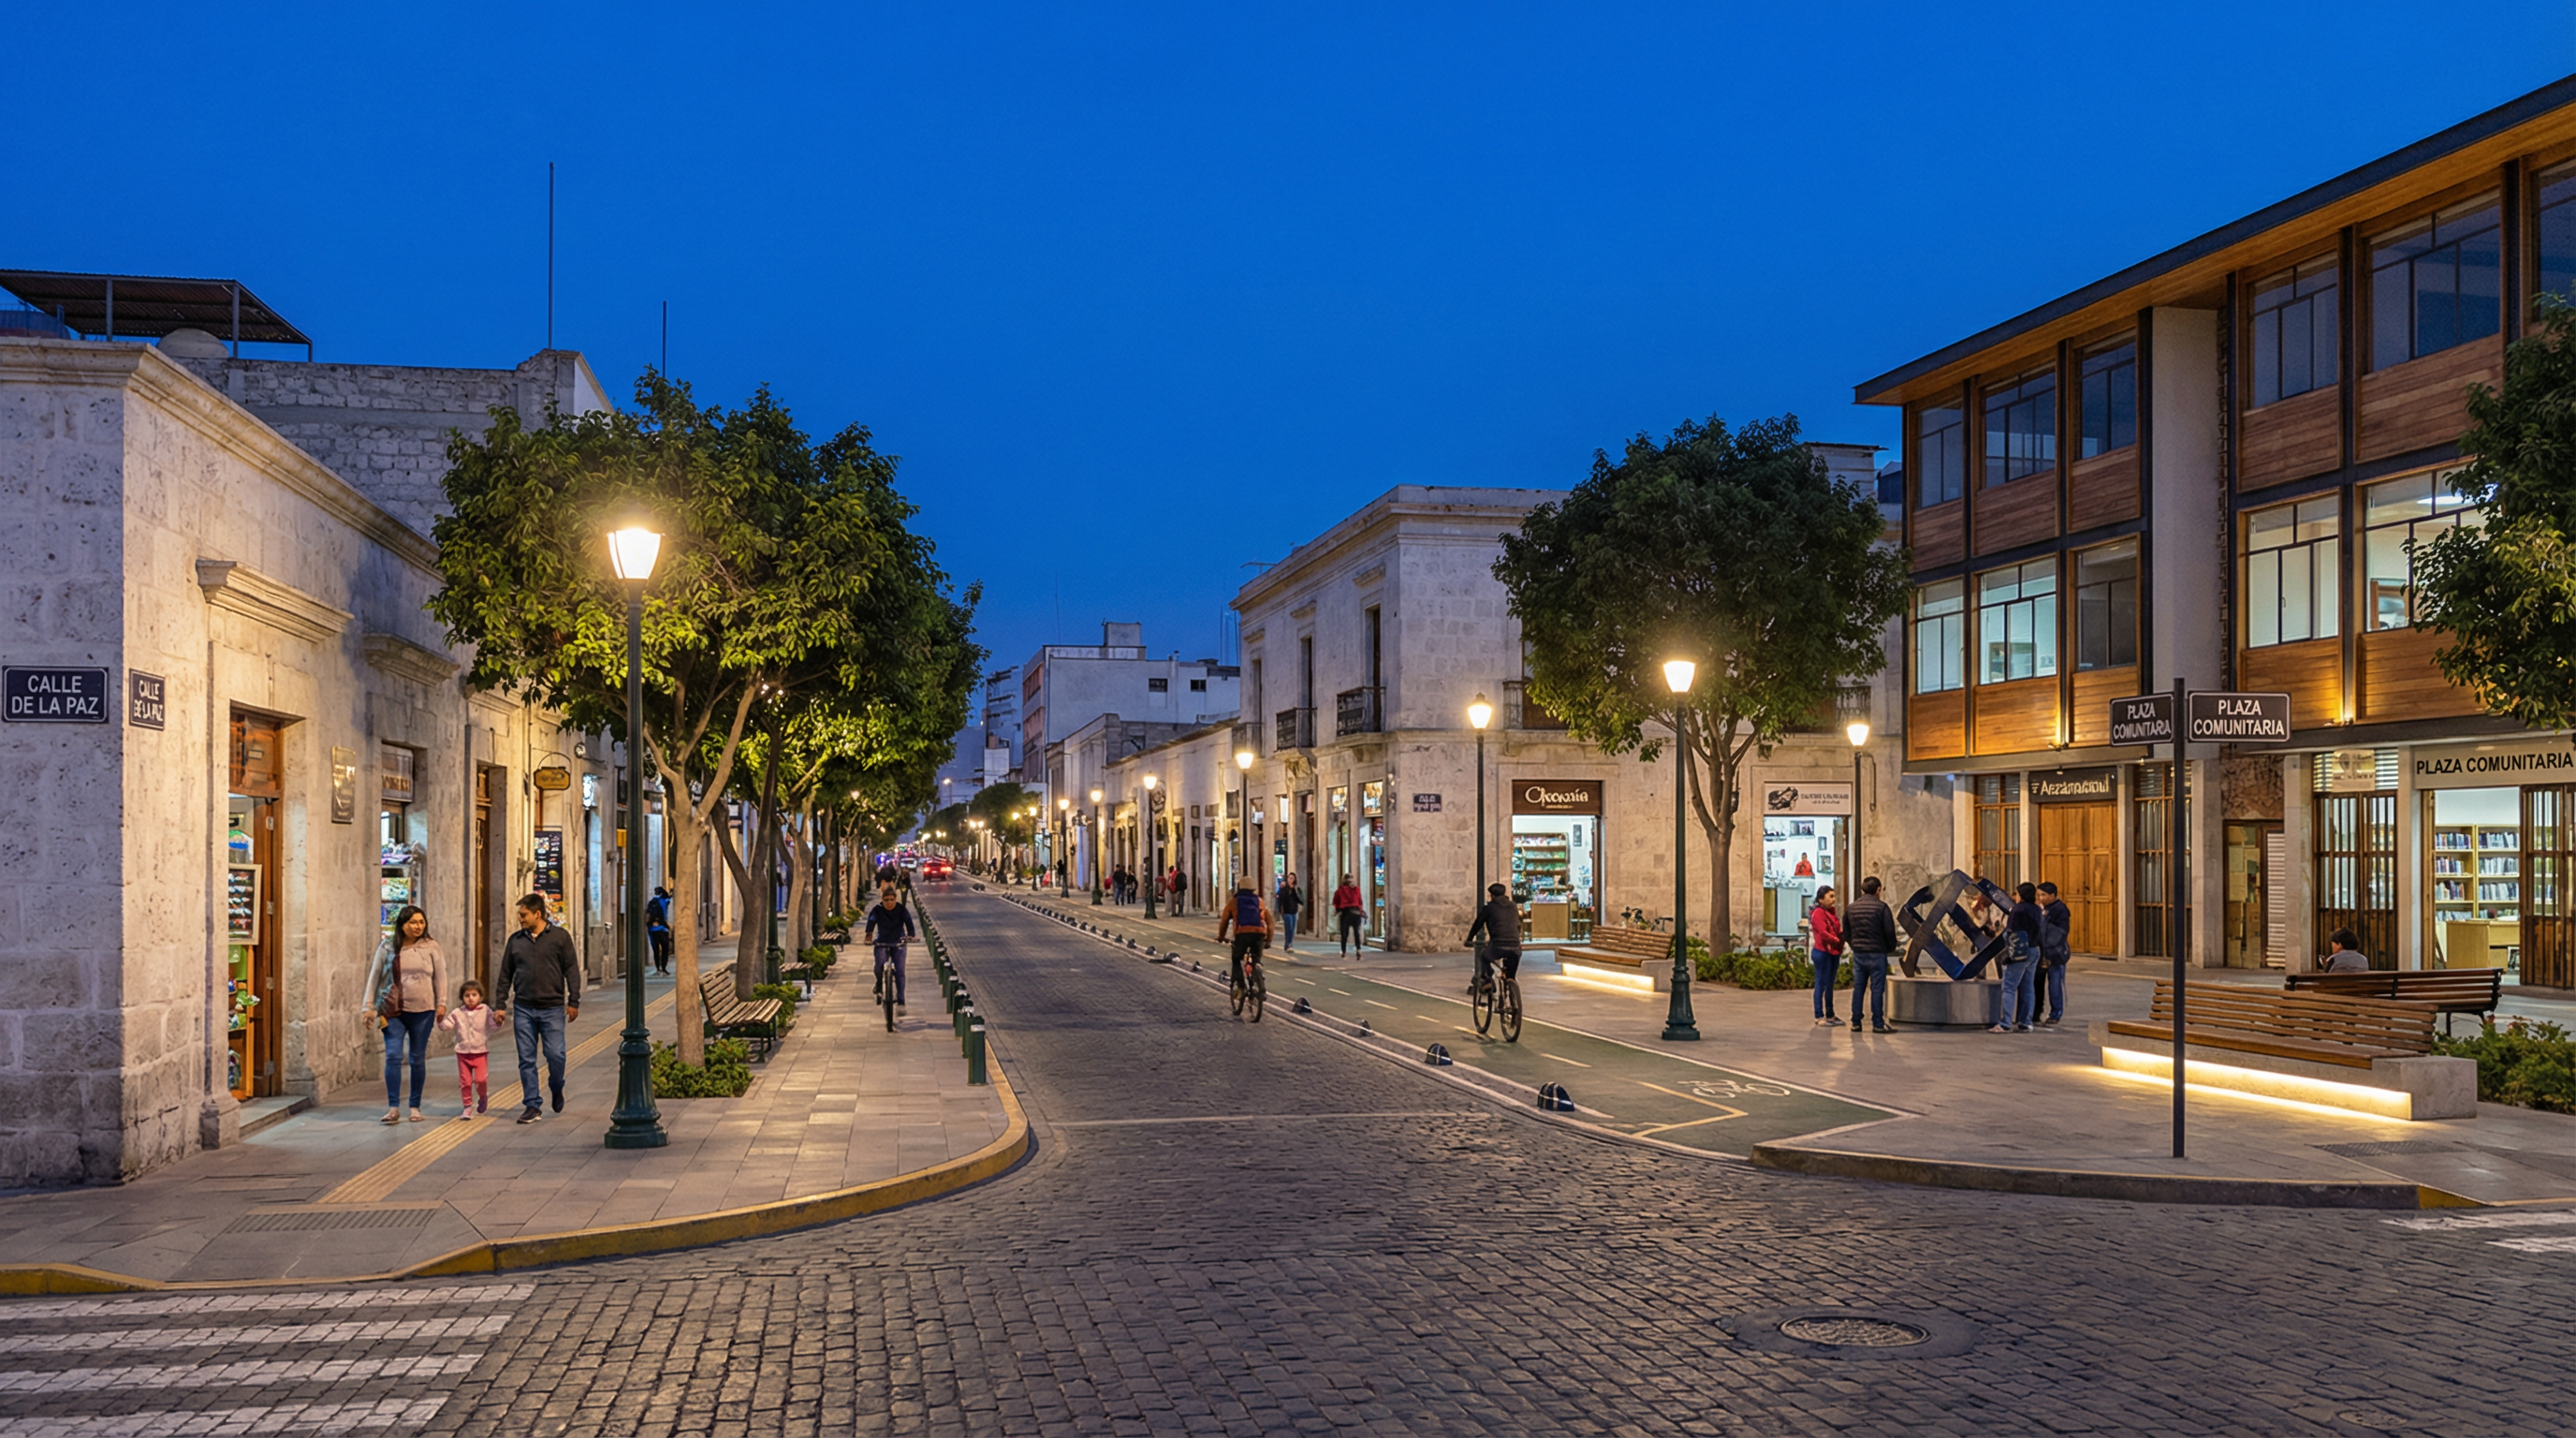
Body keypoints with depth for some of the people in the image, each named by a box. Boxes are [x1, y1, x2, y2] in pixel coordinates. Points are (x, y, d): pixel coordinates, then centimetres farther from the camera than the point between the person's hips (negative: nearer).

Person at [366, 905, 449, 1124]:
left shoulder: (431, 947, 3)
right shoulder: (387, 947, 2)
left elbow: (440, 976, 7)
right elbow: (375, 977, 7)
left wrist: (441, 1003, 1)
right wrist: (369, 1005, 4)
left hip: (422, 1010, 0)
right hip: (393, 1010, 0)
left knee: (418, 1059, 7)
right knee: (393, 1056, -9)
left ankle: (415, 1107, 17)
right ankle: (394, 1108, -7)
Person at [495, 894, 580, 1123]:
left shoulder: (560, 937, 0)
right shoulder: (515, 940, 8)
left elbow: (572, 970, 0)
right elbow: (506, 975, 13)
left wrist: (573, 1001, -5)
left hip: (552, 1008, -3)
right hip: (523, 1009, 3)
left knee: (555, 1055, -7)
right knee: (526, 1059, 2)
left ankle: (556, 1089, 22)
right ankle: (531, 1106, 8)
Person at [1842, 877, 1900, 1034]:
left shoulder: (1850, 907, 7)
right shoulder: (1882, 907, -9)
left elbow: (1846, 932, 12)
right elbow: (1889, 932, -9)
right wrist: (1891, 948, 7)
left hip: (1858, 954, 4)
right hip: (1877, 953, -4)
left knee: (1858, 988, 9)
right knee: (1877, 989, -1)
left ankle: (1855, 1023, 9)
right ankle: (1878, 1024, -1)